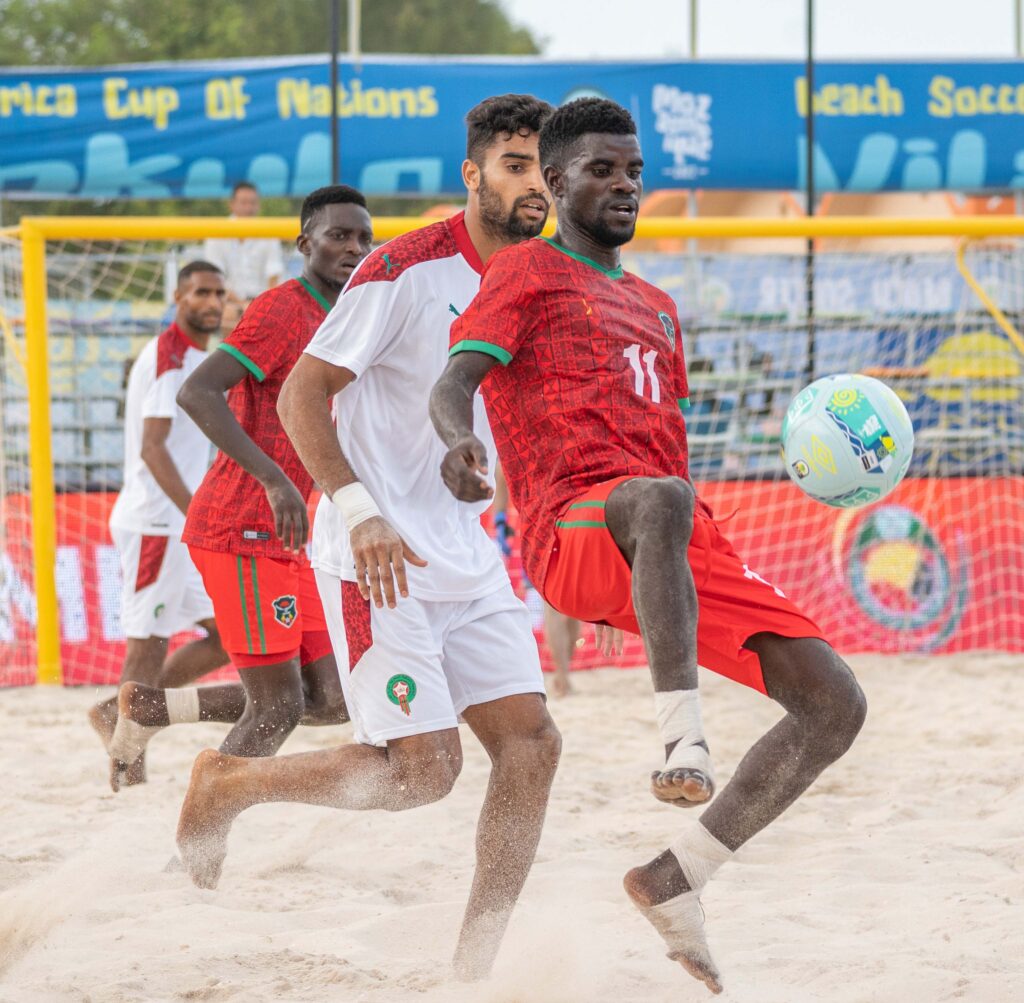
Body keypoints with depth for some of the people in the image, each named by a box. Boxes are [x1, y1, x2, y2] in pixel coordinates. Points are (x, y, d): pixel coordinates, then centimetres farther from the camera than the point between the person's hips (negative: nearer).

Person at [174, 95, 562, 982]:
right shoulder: (407, 270, -14)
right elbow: (302, 393, -15)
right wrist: (358, 513, -25)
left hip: (467, 557, 8)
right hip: (376, 557, -8)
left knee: (531, 742, -3)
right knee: (424, 767, -13)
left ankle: (474, 967, 4)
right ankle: (229, 784, 11)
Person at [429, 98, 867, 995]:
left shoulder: (656, 307, 31)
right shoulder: (527, 273, 9)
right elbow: (453, 383, -8)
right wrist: (459, 439, -31)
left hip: (690, 551, 7)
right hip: (574, 531, -7)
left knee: (837, 704, -4)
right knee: (663, 502, -44)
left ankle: (676, 881, 2)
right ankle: (681, 729, -43)